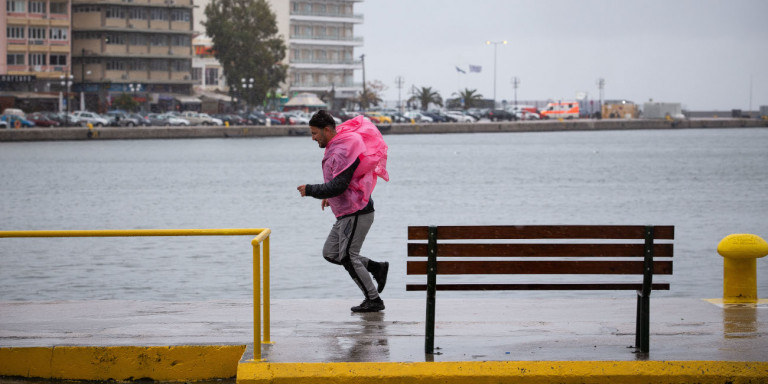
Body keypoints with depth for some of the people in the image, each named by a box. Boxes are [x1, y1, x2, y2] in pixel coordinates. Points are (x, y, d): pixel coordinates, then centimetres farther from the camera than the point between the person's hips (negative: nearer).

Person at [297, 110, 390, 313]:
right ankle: (377, 268, 16)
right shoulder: (335, 148, 13)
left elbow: (338, 186, -27)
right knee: (330, 253, 12)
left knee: (348, 257, -5)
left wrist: (309, 190, -19)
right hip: (346, 213, 11)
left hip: (356, 213, -11)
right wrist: (329, 195, 18)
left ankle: (373, 300, 3)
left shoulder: (343, 152, -21)